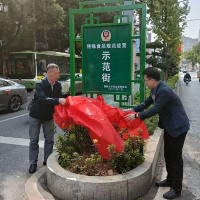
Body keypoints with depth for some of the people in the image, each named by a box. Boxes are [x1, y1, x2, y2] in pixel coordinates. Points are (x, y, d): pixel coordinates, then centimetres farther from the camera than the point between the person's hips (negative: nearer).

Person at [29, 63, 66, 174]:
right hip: (36, 115, -4)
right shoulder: (40, 84, -24)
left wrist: (65, 101, -28)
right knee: (34, 140, 3)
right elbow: (43, 99, -38)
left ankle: (47, 160, 22)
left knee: (49, 139, 7)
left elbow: (60, 98, -7)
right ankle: (33, 163, 14)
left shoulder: (58, 85, -8)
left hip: (49, 116, 5)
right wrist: (58, 100, -48)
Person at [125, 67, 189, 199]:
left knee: (176, 157, 0)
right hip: (169, 125, 10)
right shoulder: (156, 89, 2)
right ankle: (170, 180, 35)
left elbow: (154, 110, -28)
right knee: (168, 154, 18)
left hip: (178, 126, -10)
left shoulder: (164, 91, -28)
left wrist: (136, 116, -20)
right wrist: (132, 110, 9)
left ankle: (177, 189, 14)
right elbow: (146, 103, 13)